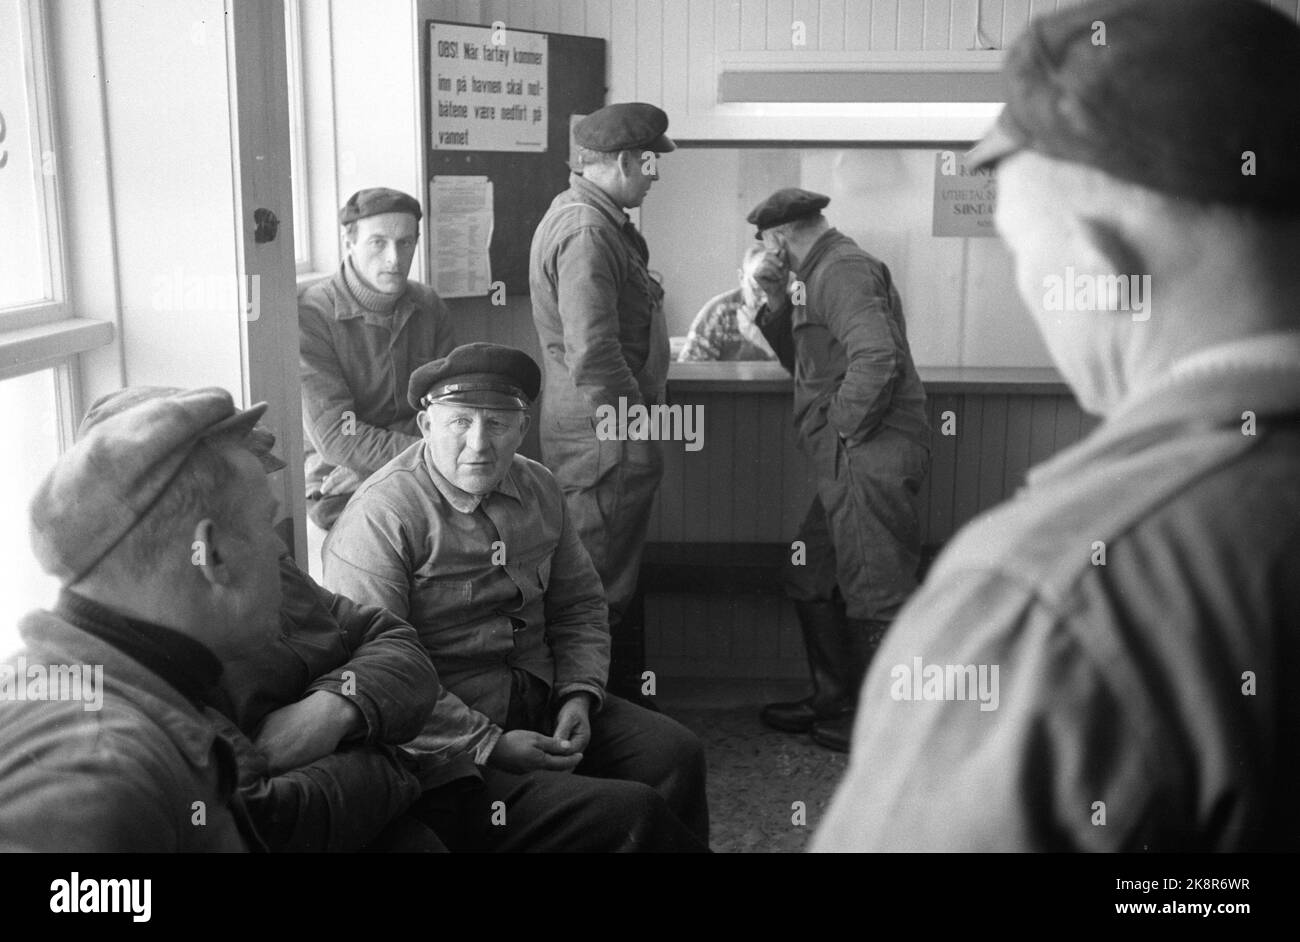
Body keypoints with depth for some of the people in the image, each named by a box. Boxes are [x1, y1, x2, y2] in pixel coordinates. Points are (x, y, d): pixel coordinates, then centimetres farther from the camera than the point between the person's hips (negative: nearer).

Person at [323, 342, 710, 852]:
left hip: (545, 702, 7)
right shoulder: (380, 518, -16)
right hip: (445, 747, -7)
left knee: (675, 754, -14)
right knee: (628, 814, -21)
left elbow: (578, 606, 16)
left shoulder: (538, 489, 7)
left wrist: (579, 694, -2)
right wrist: (490, 746, -21)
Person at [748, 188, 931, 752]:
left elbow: (877, 358, -27)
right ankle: (833, 701, 29)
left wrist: (845, 426, -17)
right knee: (812, 579, 18)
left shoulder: (842, 270, -13)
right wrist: (779, 306, 11)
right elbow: (807, 362, 24)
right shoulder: (823, 272, 20)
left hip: (873, 457, -11)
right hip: (849, 464, 11)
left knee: (875, 595, -2)